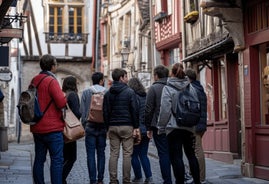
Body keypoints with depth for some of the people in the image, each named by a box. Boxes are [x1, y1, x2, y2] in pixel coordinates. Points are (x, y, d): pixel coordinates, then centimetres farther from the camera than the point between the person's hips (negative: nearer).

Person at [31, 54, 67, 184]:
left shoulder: (34, 80, 11)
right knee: (57, 160, -4)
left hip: (37, 128, 8)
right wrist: (63, 95, 0)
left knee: (39, 159, 11)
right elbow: (62, 103, -18)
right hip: (52, 128, -8)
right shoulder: (51, 81, -14)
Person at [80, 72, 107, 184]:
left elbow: (82, 111, -2)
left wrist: (84, 125, 7)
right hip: (102, 127, 1)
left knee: (91, 154, 1)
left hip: (90, 126, -1)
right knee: (101, 153, 9)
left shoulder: (86, 93, -1)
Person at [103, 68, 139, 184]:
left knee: (113, 154, 6)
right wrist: (136, 127, -3)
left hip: (113, 127, 4)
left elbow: (105, 112, 9)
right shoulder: (129, 92, -5)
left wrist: (108, 127, 13)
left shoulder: (108, 93, 9)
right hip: (127, 126, -4)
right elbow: (134, 110, -7)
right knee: (127, 154, 0)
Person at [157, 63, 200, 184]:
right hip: (189, 127, 5)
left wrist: (161, 128, -3)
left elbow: (165, 110, -11)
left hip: (174, 127, -5)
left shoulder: (168, 88, -7)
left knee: (176, 158, -1)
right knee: (191, 155, 16)